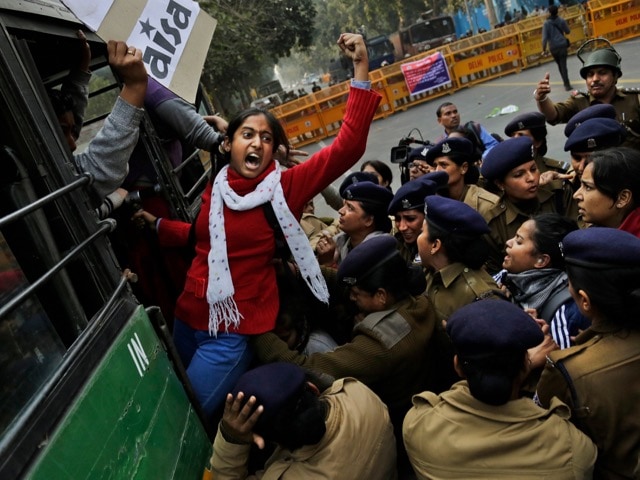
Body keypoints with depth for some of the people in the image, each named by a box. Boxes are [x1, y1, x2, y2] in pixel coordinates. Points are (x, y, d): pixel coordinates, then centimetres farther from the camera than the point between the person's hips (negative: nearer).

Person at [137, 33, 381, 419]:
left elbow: (348, 147, -20)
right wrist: (156, 224, 14)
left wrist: (361, 70, -23)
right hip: (189, 317, 6)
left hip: (235, 329, -6)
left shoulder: (286, 187, -10)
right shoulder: (215, 188, 2)